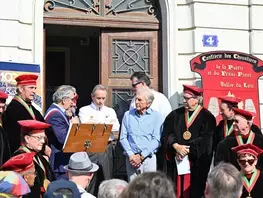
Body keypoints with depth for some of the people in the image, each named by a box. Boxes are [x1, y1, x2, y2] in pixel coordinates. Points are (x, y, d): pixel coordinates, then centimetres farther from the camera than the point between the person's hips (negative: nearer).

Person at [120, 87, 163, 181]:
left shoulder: (157, 116, 4)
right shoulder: (128, 115, 13)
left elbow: (156, 140, -3)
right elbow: (123, 137, 9)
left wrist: (141, 156, -9)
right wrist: (131, 155, -5)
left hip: (148, 158, -2)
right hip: (131, 158, 2)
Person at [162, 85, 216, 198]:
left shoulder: (207, 117, -2)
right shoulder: (175, 115, 9)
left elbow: (204, 140, -10)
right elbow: (166, 134, 2)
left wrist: (186, 149, -12)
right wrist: (176, 146, -15)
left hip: (196, 163, -3)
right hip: (176, 161, 3)